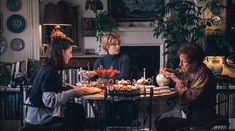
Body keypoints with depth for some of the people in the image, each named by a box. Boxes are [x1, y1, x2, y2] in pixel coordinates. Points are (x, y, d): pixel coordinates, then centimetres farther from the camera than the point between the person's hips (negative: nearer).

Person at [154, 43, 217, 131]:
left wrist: (177, 81, -22)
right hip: (187, 108, 9)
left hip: (199, 115, -9)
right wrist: (170, 72, 3)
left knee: (162, 122, -19)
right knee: (158, 120, 1)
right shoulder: (189, 69, 2)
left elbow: (192, 97, -28)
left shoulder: (203, 74, -23)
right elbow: (180, 73, 25)